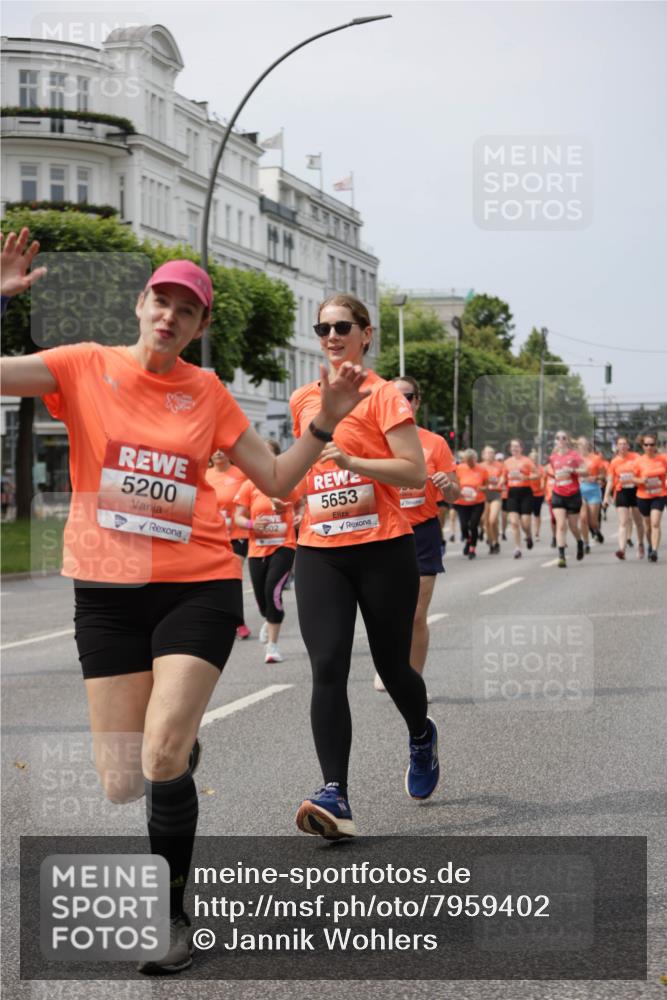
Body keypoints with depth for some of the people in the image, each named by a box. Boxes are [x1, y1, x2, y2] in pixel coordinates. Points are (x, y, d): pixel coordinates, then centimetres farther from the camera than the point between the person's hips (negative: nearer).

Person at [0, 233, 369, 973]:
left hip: (198, 586, 0)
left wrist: (324, 424, -1)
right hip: (107, 591, 0)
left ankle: (172, 912, 3)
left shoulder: (207, 393, 6)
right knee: (120, 784, 0)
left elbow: (277, 480, 11)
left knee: (162, 757, -17)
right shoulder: (85, 368, 1)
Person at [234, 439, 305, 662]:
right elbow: (238, 517, 4)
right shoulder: (249, 486, 2)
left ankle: (272, 644, -13)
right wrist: (251, 524, -16)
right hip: (257, 549, 2)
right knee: (261, 597, 9)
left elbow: (300, 505, 17)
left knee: (273, 590, -21)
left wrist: (299, 516, -4)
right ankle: (270, 619, 48)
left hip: (283, 546, -2)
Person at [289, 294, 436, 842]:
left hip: (383, 549, -4)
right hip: (319, 552, 4)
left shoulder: (383, 394, -5)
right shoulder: (303, 400, 13)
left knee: (391, 666, 8)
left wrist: (352, 461, -23)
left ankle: (422, 736, 42)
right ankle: (335, 795, -17)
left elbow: (416, 472, -12)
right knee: (327, 668, -12)